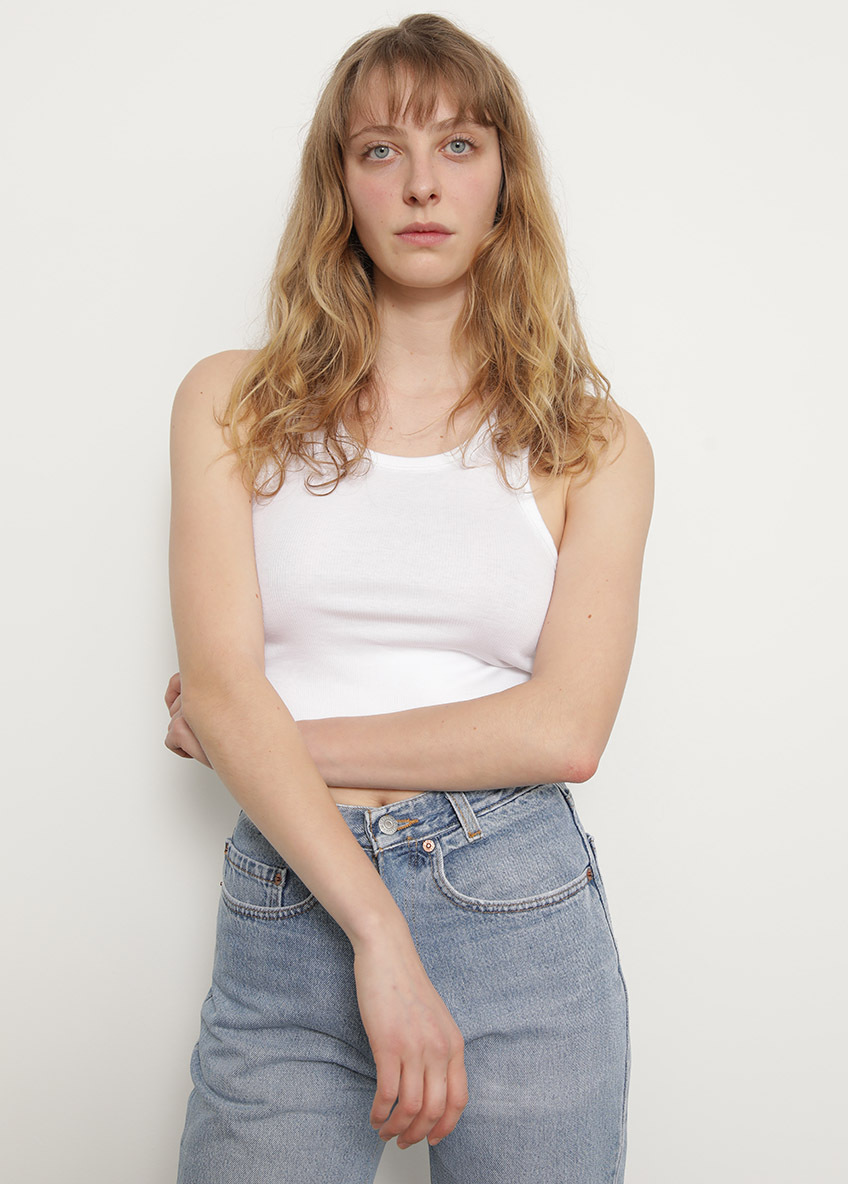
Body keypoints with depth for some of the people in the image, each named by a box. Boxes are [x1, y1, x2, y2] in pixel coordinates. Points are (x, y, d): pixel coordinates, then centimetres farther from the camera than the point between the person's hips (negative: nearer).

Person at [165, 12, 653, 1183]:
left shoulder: (593, 442, 4)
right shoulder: (233, 403, 4)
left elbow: (565, 730, -7)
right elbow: (220, 689, -7)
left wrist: (291, 737, -7)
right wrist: (379, 936, -15)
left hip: (523, 921, 0)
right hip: (285, 921, 0)